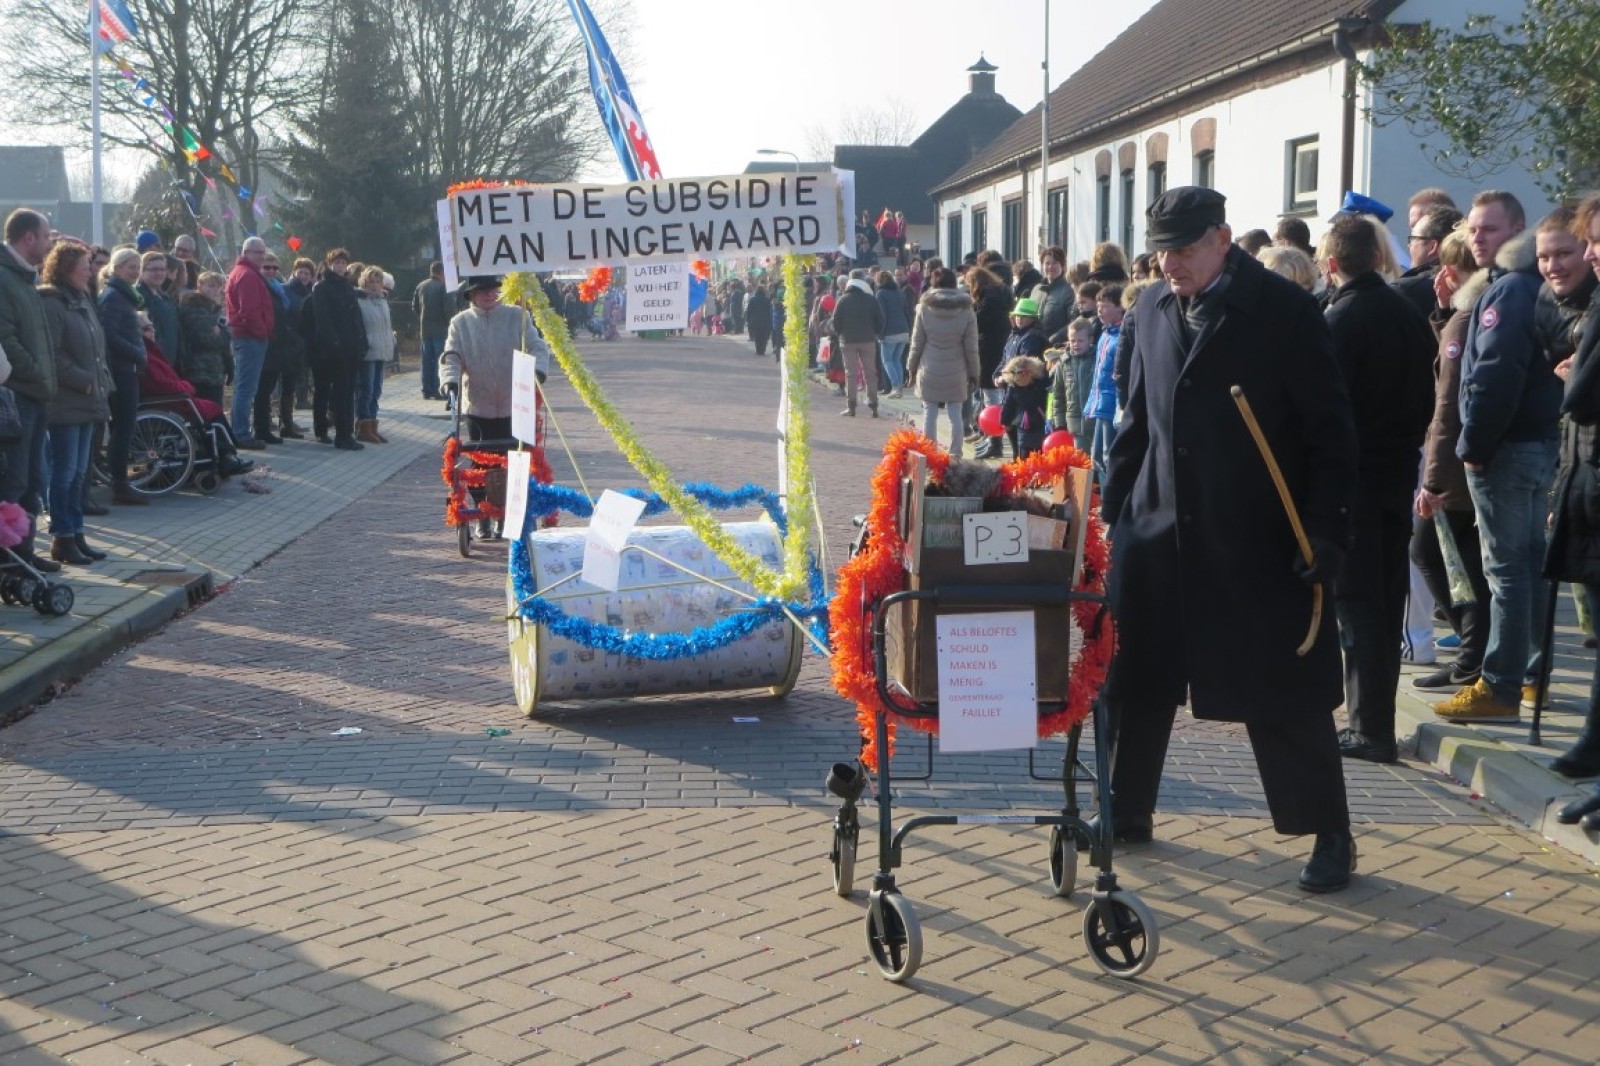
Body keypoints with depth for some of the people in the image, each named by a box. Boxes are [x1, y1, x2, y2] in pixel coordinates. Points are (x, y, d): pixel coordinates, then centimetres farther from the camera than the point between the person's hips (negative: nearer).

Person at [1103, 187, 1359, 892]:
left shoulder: (1284, 310, -9)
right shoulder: (1155, 308, 7)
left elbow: (1329, 431, -9)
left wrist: (1327, 531, -15)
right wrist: (1111, 506, 12)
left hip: (1259, 541, -5)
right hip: (1157, 528, 5)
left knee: (1285, 694, 2)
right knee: (1137, 680, 10)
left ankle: (1330, 836, 17)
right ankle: (1127, 812, 27)